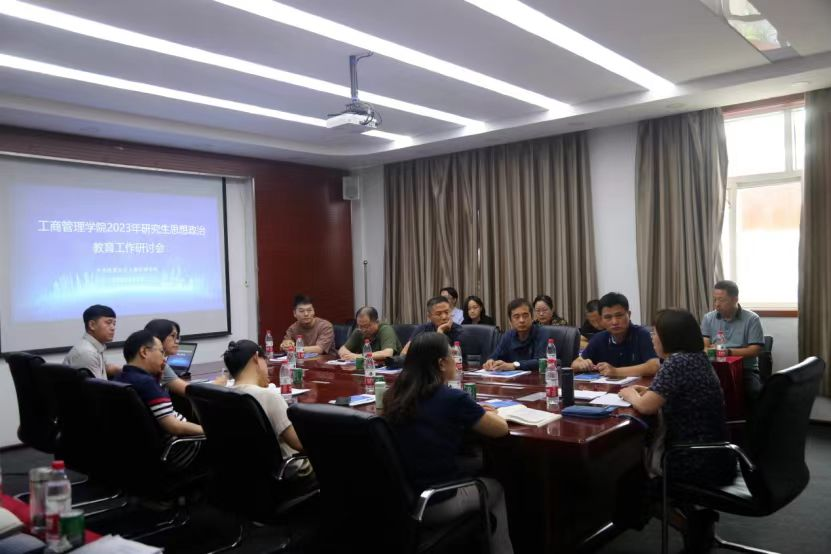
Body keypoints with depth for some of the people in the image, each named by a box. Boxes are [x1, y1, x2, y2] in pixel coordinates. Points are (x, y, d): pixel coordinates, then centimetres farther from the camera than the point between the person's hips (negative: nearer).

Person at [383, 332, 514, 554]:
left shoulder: (394, 395, -2)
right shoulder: (453, 398, -18)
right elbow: (501, 428, -4)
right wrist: (484, 413, 16)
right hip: (436, 503, -5)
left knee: (473, 469, 31)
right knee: (495, 488, 24)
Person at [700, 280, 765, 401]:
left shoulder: (751, 319, 0)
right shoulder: (708, 318, 9)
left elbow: (756, 350, -7)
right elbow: (704, 347, 1)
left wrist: (728, 352, -20)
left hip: (745, 369, -2)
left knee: (754, 391, -31)